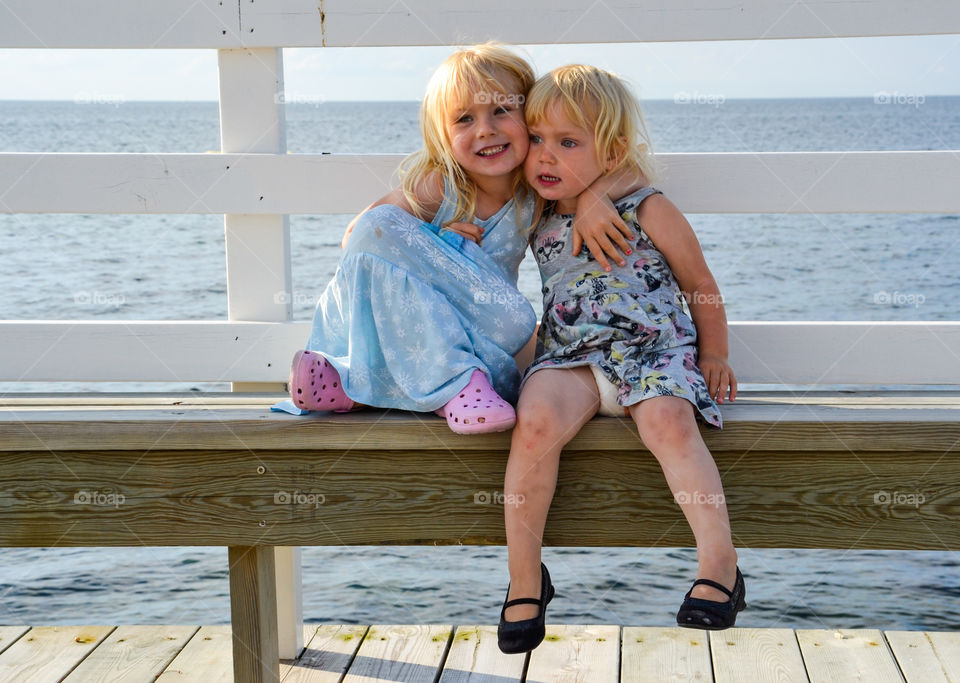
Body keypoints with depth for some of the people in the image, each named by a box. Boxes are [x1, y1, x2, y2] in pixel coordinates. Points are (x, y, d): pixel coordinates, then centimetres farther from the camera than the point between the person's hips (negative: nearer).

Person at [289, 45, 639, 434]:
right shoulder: (437, 187, -13)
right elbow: (356, 238, -8)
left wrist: (595, 199, -19)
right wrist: (436, 241, -21)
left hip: (474, 335, 2)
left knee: (514, 321, -33)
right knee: (378, 226, -27)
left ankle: (357, 387, -26)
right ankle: (456, 380, -34)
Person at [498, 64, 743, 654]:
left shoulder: (647, 211, 2)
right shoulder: (538, 221, 13)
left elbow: (700, 286, 10)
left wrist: (714, 357, 7)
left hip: (654, 348, -2)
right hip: (570, 356, 3)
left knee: (669, 423, -35)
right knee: (537, 422, -29)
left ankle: (721, 565, -29)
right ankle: (525, 579, -19)